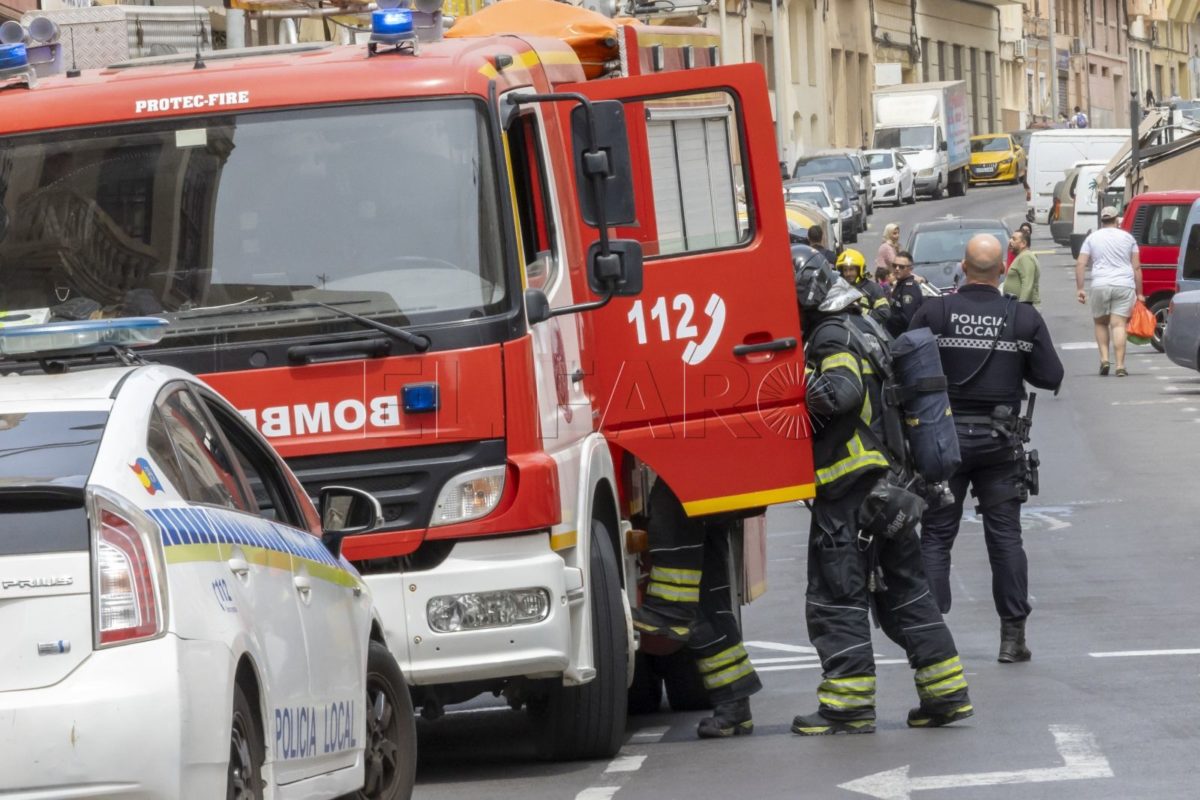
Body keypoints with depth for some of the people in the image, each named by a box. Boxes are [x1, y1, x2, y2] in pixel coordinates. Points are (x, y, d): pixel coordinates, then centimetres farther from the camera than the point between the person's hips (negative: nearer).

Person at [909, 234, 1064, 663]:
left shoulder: (934, 313, -8)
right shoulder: (1024, 318, -5)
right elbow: (1050, 376, -3)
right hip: (999, 442, 1)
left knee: (936, 536, 7)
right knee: (1005, 536, 8)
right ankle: (1012, 635, 7)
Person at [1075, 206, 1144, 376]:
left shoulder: (1092, 238, 11)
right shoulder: (1127, 238, 10)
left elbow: (1080, 264, 3)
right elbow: (1136, 267, 8)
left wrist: (1079, 289, 5)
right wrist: (1139, 293, 11)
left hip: (1100, 285, 0)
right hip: (1124, 285, 0)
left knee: (1100, 323, 17)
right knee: (1118, 324, -4)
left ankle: (1104, 358, 3)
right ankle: (1120, 365, -11)